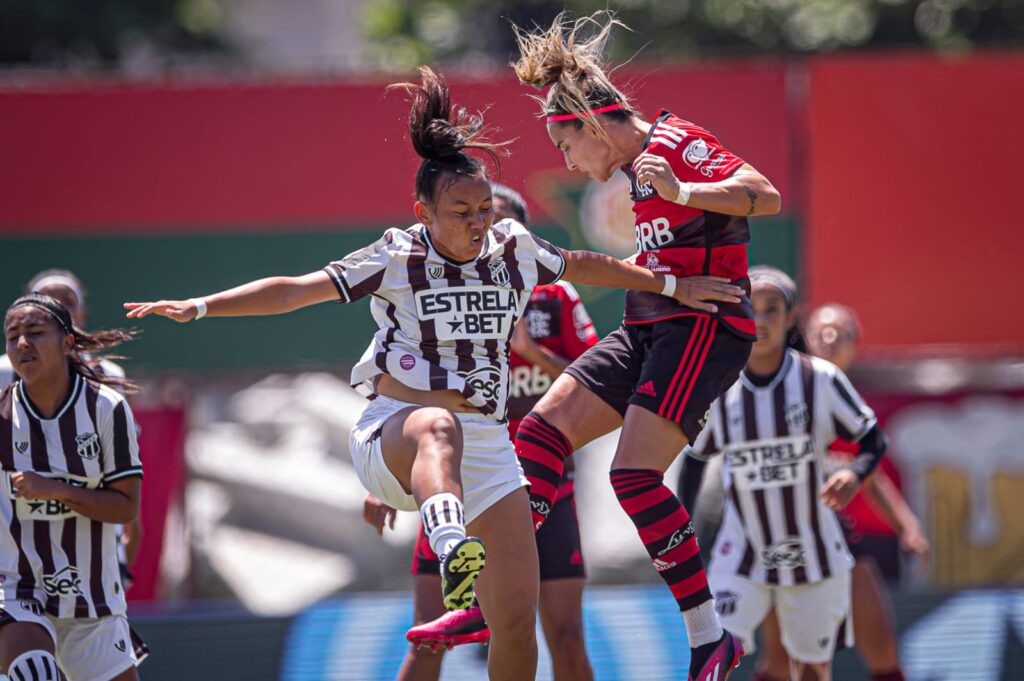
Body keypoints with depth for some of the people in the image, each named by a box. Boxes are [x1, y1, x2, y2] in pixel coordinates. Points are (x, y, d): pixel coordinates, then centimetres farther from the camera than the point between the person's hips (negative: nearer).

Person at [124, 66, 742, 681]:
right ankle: (453, 554, -72)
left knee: (517, 617, -8)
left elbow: (583, 266, 26)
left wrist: (673, 285, 32)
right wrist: (198, 307, -10)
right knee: (438, 424, -44)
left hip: (486, 448, 5)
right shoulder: (395, 259, -2)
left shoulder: (514, 248, 8)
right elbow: (293, 291, -3)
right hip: (394, 437, -5)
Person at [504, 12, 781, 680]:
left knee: (635, 476, -19)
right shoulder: (640, 162, 18)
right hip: (649, 329, 10)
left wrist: (681, 192, -34)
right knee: (542, 430, 1)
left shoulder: (675, 142, -10)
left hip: (703, 325, -10)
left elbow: (766, 196, -23)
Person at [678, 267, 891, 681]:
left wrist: (853, 474, -24)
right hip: (742, 557, 0)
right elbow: (695, 458, 10)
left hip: (813, 554, 0)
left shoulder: (821, 379, -10)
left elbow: (873, 440, -2)